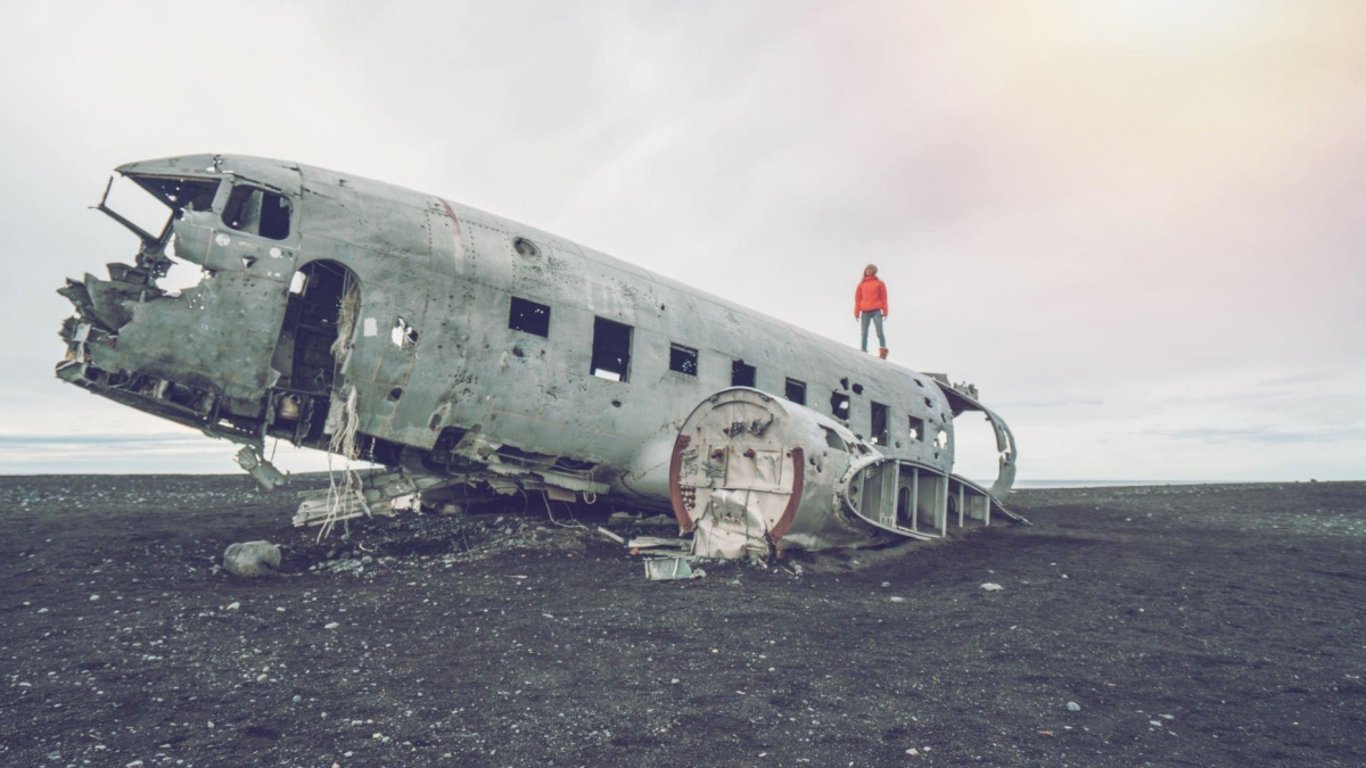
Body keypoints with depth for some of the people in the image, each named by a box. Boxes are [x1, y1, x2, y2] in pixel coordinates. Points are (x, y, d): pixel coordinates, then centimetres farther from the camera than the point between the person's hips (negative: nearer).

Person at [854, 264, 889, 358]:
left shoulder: (879, 283, 8)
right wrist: (857, 312, 6)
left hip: (876, 311, -3)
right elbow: (858, 298, 12)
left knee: (880, 332, -10)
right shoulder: (861, 284, 13)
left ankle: (883, 353, -13)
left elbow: (883, 298, 6)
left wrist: (885, 311, -1)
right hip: (865, 312, 3)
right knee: (864, 333, 2)